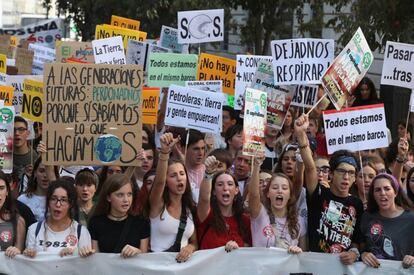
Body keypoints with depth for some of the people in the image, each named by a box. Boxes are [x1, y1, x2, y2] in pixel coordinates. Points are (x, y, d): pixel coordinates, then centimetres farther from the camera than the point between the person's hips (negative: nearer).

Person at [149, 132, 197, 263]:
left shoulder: (191, 209, 10)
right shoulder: (158, 204, -3)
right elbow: (159, 182, -23)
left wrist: (190, 248, -8)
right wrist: (165, 151, -37)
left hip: (183, 263, 3)